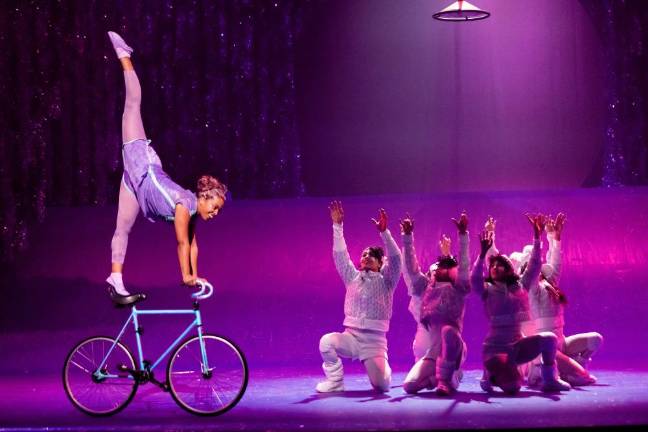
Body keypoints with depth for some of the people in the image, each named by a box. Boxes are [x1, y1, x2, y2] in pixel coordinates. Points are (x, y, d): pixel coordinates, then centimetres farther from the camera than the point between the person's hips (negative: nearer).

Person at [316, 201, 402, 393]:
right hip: (351, 336, 2)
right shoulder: (352, 278, 14)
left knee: (381, 385, -19)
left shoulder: (386, 281, 6)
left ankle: (381, 369, 20)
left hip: (375, 341, -2)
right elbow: (340, 255, 6)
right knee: (326, 341, -30)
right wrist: (337, 226, -4)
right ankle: (335, 381, -8)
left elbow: (395, 259, -9)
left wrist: (384, 232, -20)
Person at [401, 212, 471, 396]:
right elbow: (411, 269, 16)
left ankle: (445, 380, -22)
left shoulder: (457, 288, 8)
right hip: (433, 352, 5)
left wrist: (463, 234, -13)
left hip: (453, 350, -5)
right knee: (410, 386, -13)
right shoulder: (426, 288, 21)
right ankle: (450, 377, 16)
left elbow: (464, 265, -5)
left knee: (448, 331, -40)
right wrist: (407, 236, 10)